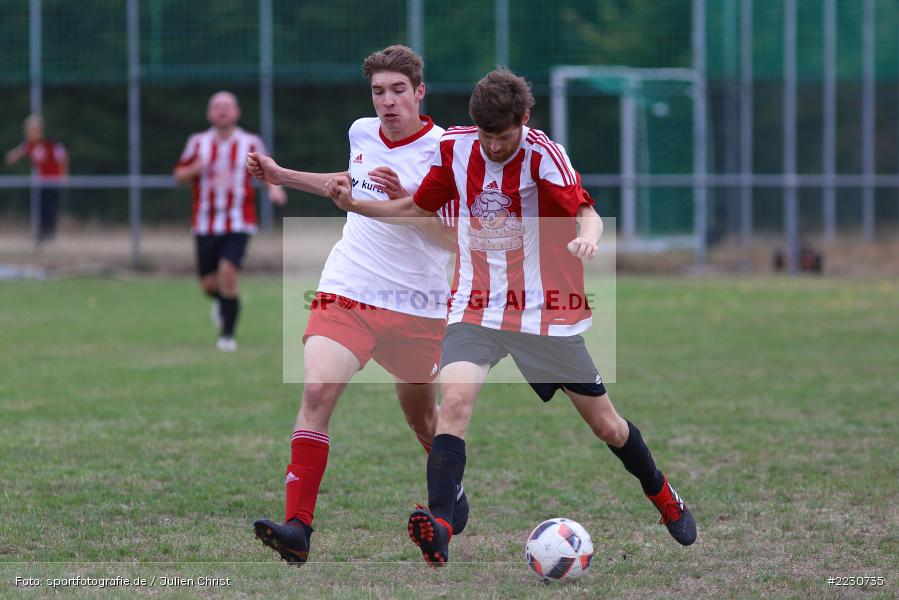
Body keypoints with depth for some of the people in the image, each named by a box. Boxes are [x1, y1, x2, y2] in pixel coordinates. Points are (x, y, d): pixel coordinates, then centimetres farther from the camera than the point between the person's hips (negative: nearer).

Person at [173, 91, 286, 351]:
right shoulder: (198, 142, 4)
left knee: (227, 273, -21)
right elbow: (179, 176, 8)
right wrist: (194, 169, -14)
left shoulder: (251, 143, 0)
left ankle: (227, 334, -8)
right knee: (208, 284, 3)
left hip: (238, 224, -2)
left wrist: (274, 188, -9)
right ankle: (221, 300, 42)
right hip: (205, 224, 2)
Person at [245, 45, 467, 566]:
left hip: (416, 305, -2)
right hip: (346, 291, 2)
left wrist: (403, 200, -27)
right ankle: (298, 527, -25)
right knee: (318, 389, -20)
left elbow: (452, 235, -13)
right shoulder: (362, 133, 7)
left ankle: (451, 490, 48)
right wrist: (280, 175, 28)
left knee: (421, 415, 14)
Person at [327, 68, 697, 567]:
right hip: (474, 308, 2)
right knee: (454, 400, -25)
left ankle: (662, 495, 37)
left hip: (544, 313, -2)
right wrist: (353, 204, 1)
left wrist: (587, 237, -49)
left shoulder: (542, 155, -15)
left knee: (605, 424, 9)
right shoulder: (455, 148, -2)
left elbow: (586, 213, -26)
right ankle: (438, 527, -34)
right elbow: (419, 207, 13)